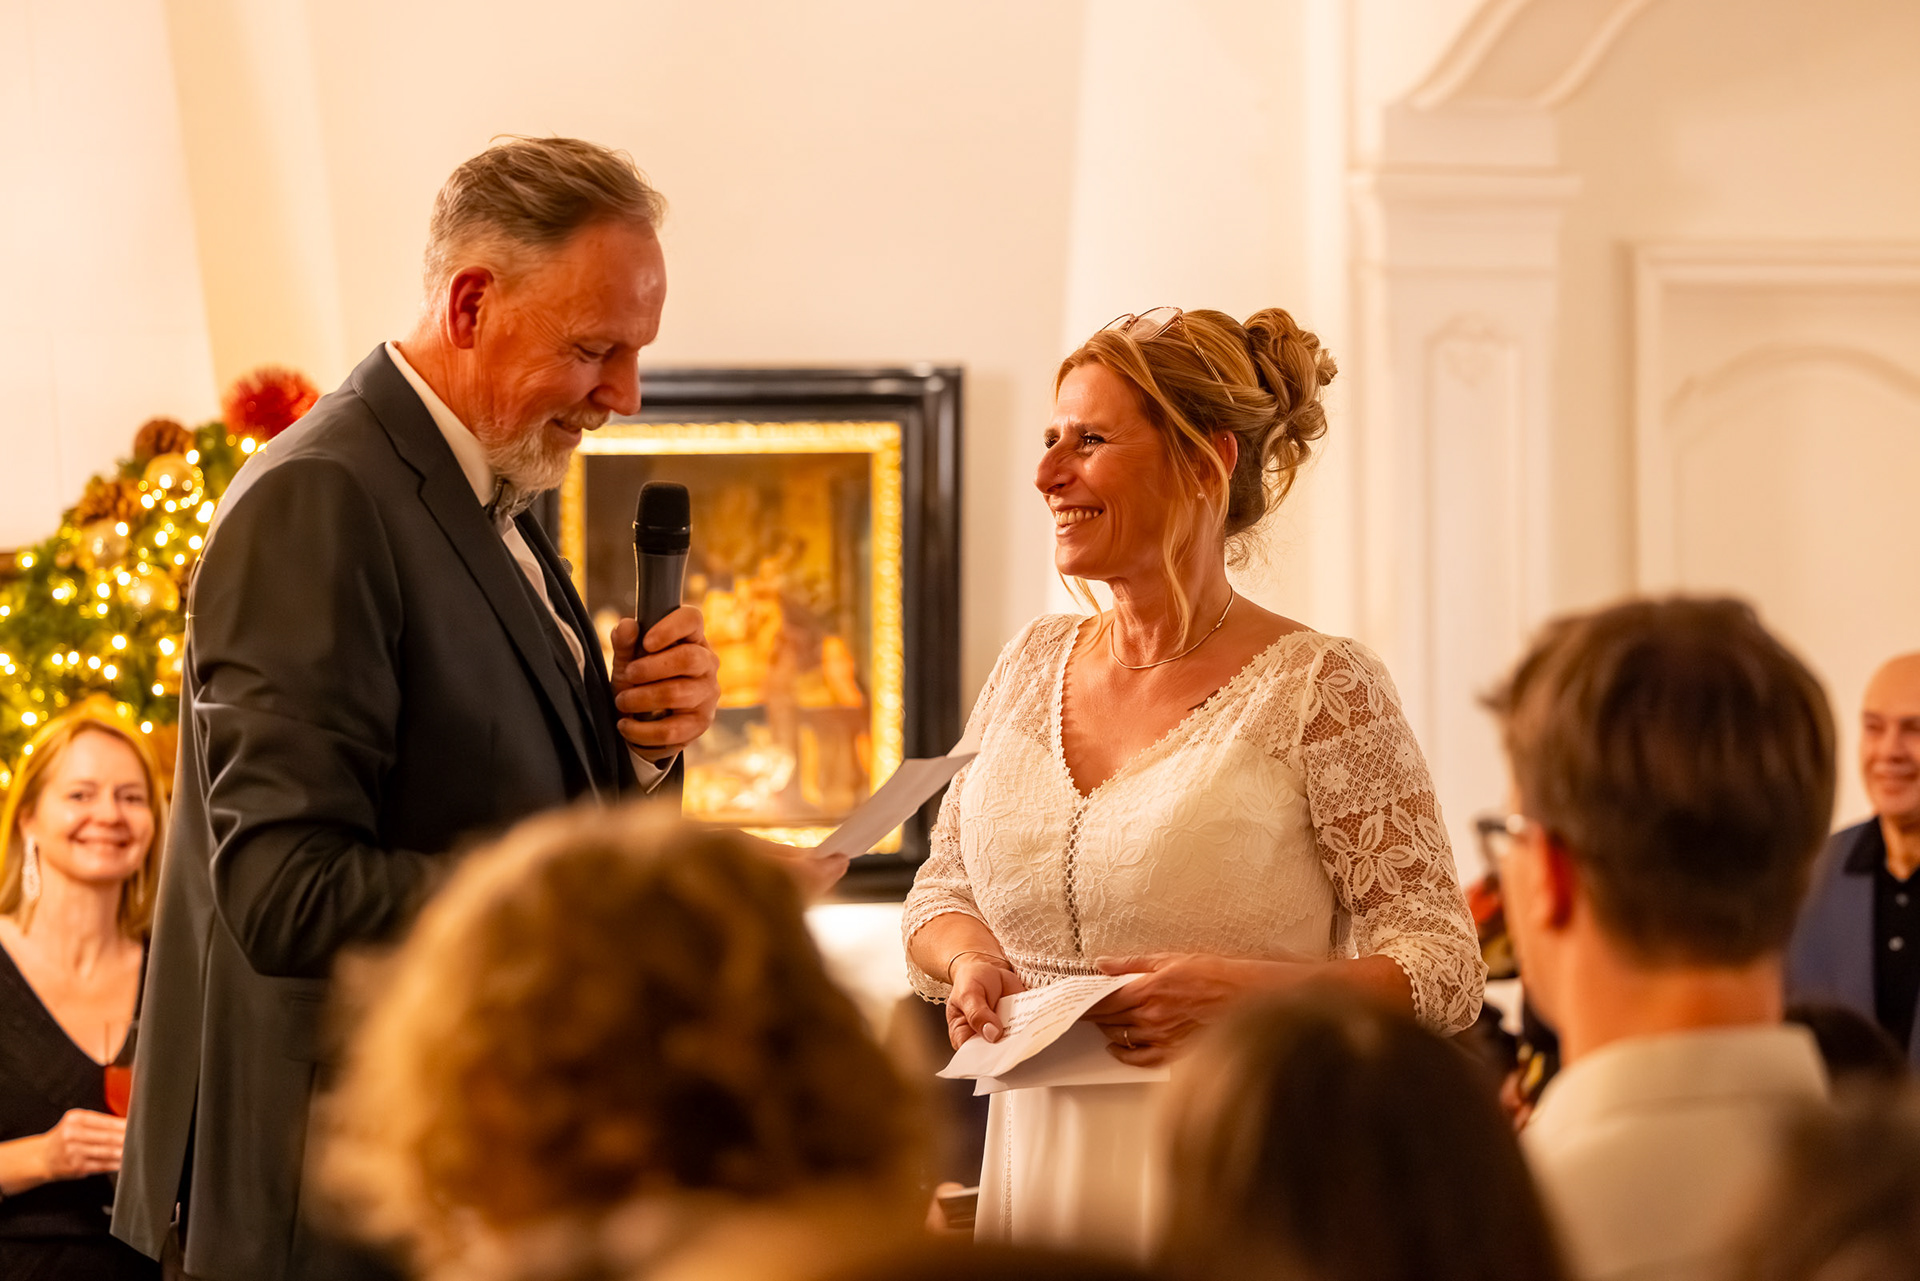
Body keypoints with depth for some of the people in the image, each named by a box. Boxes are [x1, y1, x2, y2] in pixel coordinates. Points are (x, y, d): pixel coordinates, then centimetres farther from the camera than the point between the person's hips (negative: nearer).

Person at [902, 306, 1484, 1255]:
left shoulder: (1320, 691, -9)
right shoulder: (1031, 667, 7)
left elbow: (1444, 971, -10)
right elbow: (941, 890, 17)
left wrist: (1245, 992, -24)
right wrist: (967, 960, -5)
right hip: (1037, 1170, 5)